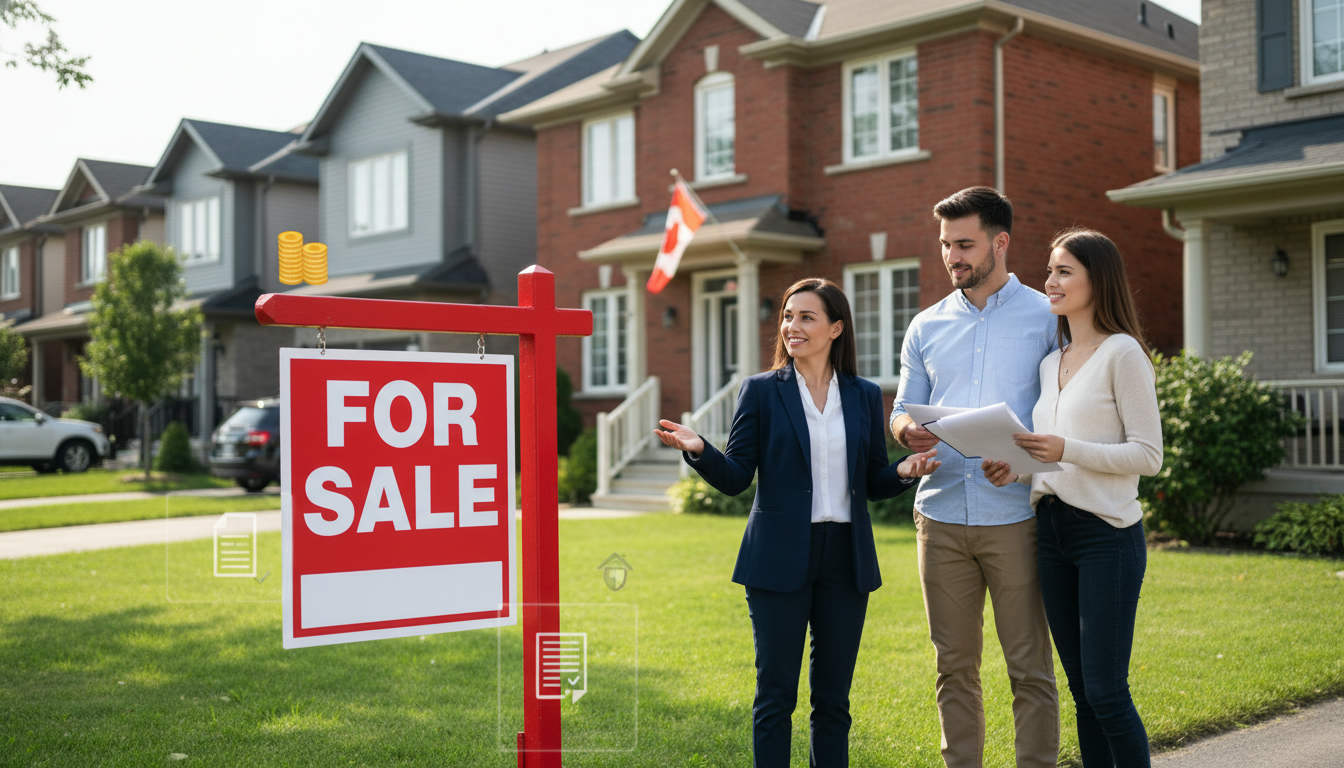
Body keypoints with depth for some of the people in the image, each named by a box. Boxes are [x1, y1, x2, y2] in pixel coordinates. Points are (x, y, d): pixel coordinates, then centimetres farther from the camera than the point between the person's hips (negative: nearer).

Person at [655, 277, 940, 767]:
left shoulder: (865, 396, 8)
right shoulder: (761, 391, 1)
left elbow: (872, 483, 11)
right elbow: (736, 477, -5)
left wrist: (905, 472, -9)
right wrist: (698, 451, -23)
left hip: (845, 560, 3)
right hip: (780, 560, -2)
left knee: (833, 698, 11)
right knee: (776, 694, 3)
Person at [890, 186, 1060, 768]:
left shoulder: (1046, 318, 2)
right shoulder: (927, 327, 13)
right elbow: (902, 409, 15)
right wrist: (908, 432, -10)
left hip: (1015, 518, -3)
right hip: (940, 517, 4)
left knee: (1030, 667, 0)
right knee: (954, 665, 10)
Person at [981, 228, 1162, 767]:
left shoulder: (1122, 353, -7)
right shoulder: (1051, 361, 15)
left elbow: (1148, 455, -11)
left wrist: (1066, 449, -20)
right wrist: (1017, 469, 1)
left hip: (1107, 535, -7)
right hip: (1052, 530, 7)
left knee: (1106, 691, -5)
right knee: (1081, 689, 11)